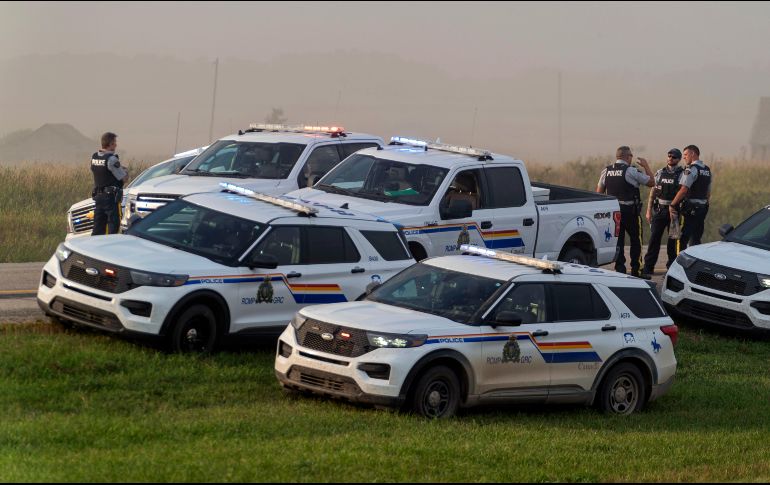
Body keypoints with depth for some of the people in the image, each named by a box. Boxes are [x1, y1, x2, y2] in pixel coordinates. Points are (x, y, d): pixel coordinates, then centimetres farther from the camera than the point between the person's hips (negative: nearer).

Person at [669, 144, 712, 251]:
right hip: (703, 208, 8)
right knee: (696, 239, 12)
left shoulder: (691, 169, -12)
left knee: (683, 239, -7)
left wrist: (672, 204, -15)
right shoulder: (707, 170, 16)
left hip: (690, 209, -8)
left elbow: (684, 190, -19)